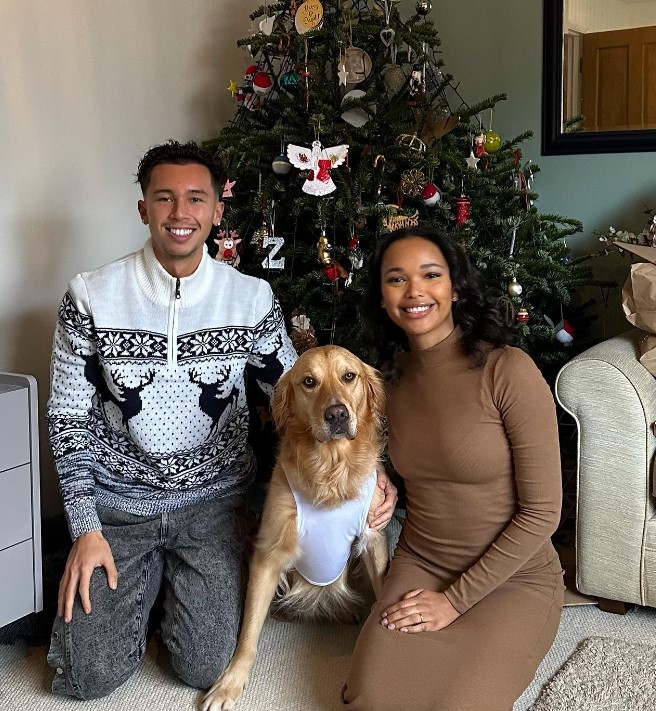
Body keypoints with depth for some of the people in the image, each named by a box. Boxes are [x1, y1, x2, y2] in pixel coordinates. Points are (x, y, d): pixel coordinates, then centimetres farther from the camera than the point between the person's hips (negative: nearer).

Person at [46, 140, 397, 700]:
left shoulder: (253, 299, -6)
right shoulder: (91, 297, -9)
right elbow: (69, 416, -4)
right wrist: (85, 529, -10)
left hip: (212, 500, 1)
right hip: (117, 501, 0)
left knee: (206, 668, -9)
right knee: (90, 676, -7)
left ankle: (179, 579, 22)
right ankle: (145, 578, 23)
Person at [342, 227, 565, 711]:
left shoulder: (509, 370, -19)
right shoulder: (394, 375, 1)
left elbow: (542, 513, -16)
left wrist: (455, 599, -13)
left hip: (514, 577, -4)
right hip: (419, 565, 4)